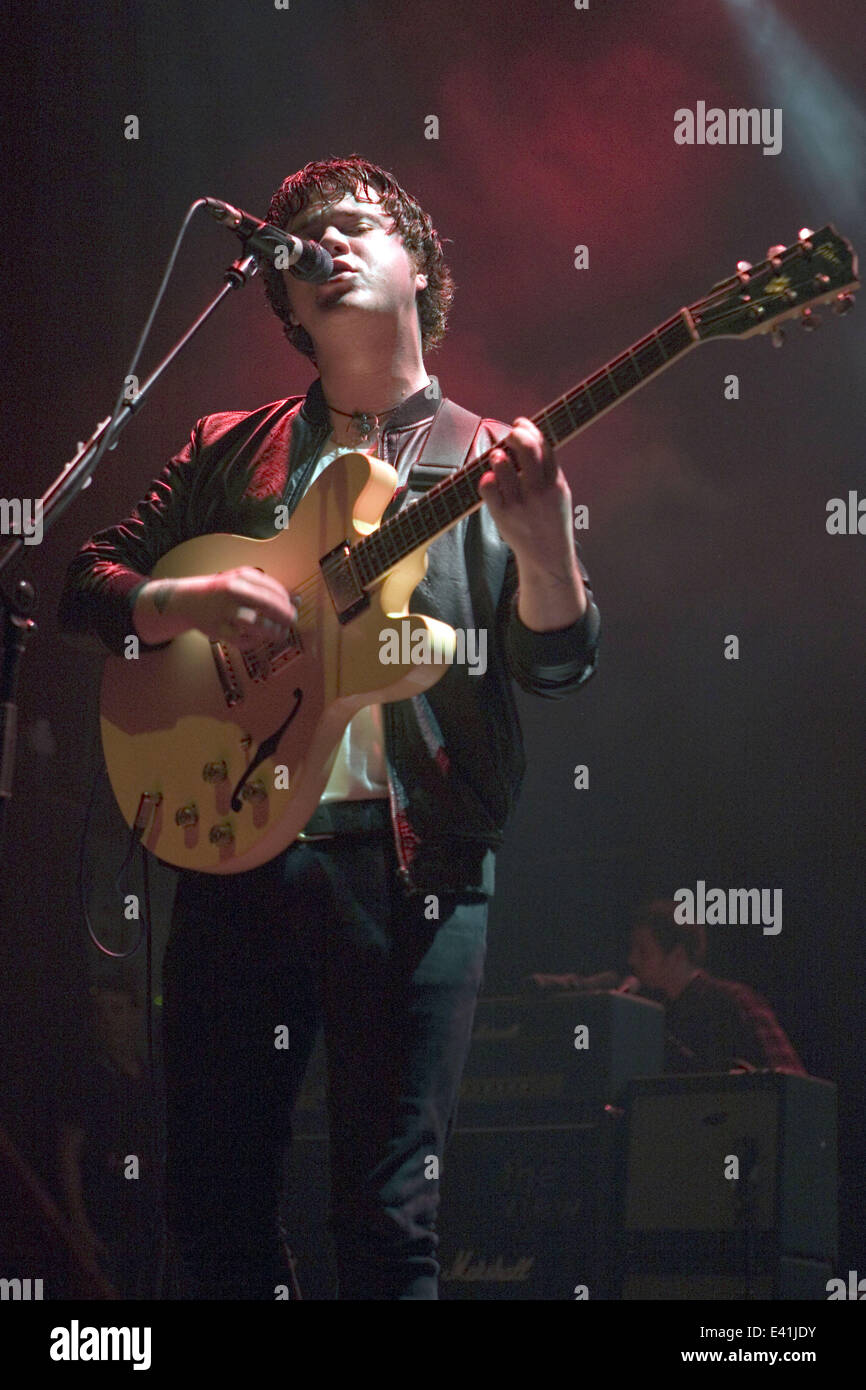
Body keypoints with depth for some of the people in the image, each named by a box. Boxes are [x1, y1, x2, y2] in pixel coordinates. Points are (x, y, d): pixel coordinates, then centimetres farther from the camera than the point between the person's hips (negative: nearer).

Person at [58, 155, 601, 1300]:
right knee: (215, 1205, 6)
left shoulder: (488, 460, 7)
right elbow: (88, 580, 11)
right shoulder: (233, 450, 15)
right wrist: (190, 601, -10)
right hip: (235, 848, 3)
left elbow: (558, 665, -3)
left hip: (411, 859, -3)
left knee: (389, 1218, -3)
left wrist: (542, 541, -24)